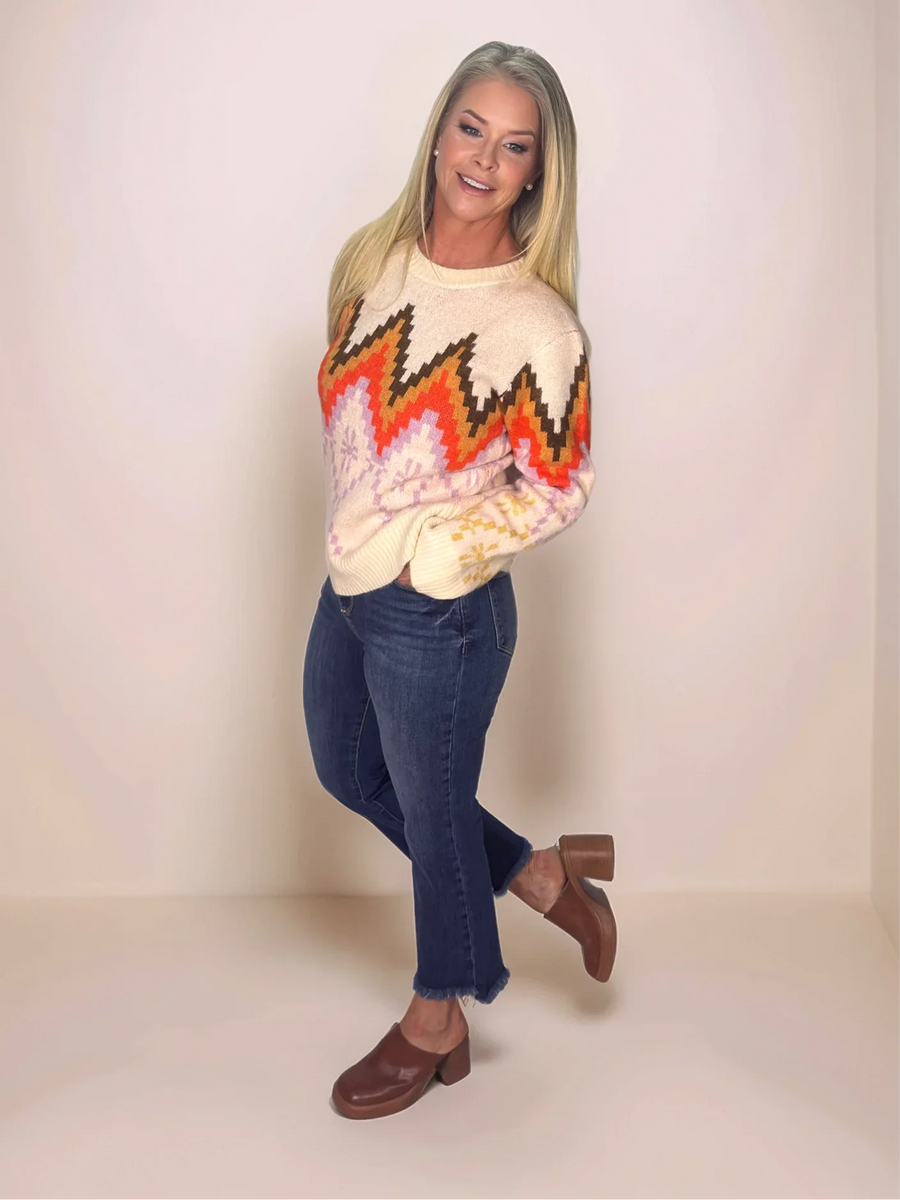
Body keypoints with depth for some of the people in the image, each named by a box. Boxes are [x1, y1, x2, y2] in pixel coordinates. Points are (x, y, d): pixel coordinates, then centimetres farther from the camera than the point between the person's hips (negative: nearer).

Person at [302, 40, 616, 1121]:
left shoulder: (538, 324, -20)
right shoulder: (375, 259, -2)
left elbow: (558, 490, -13)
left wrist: (424, 546, -16)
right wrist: (356, 533, 6)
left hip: (439, 611, -8)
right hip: (350, 584, 8)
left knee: (433, 813, 11)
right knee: (347, 769, 25)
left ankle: (435, 1027, 38)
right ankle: (543, 876, 43)